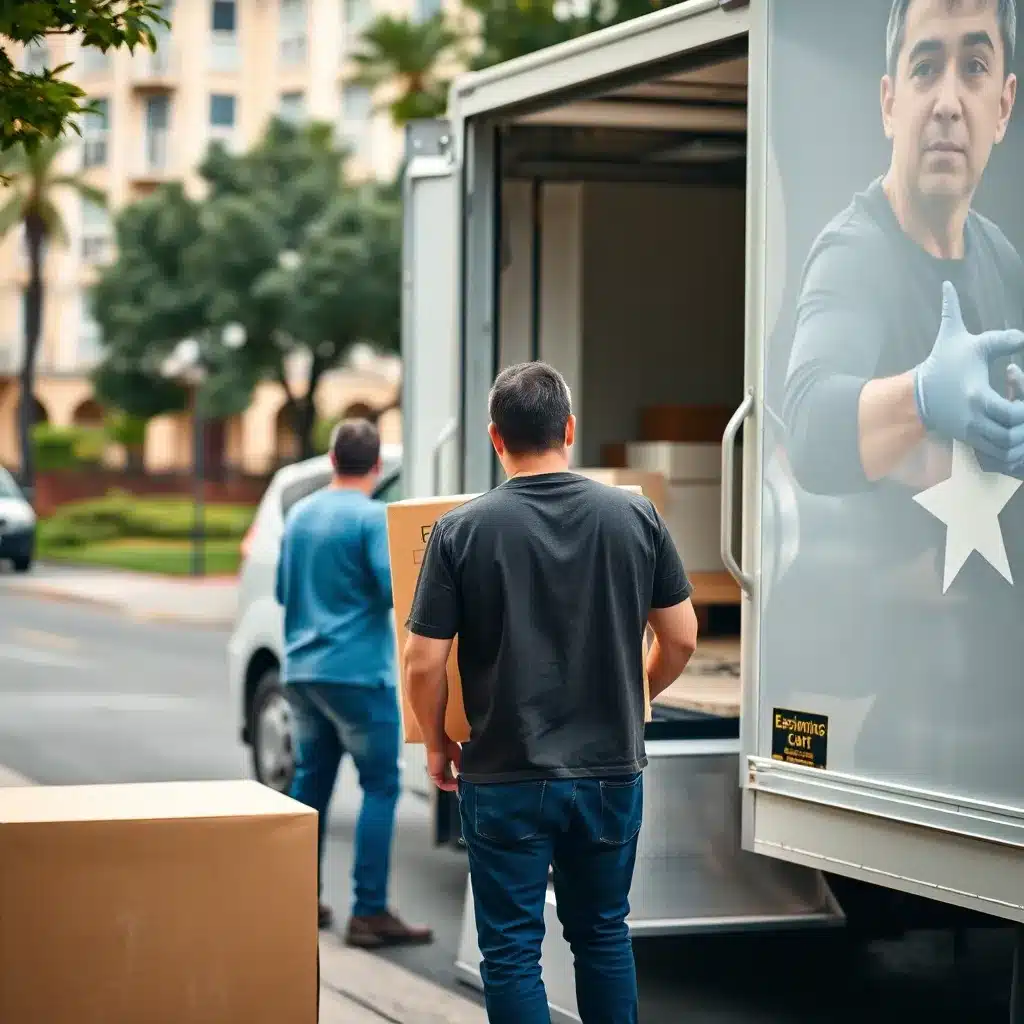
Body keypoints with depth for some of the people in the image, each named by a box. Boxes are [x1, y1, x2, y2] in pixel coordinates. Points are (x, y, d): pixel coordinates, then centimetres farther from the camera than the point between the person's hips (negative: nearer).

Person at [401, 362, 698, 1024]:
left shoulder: (461, 531, -9)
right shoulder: (635, 516, -3)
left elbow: (423, 663, -9)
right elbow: (682, 638, 4)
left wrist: (437, 744, 9)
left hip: (507, 777, -3)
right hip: (611, 769, 3)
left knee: (512, 950, 6)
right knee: (604, 933, 19)